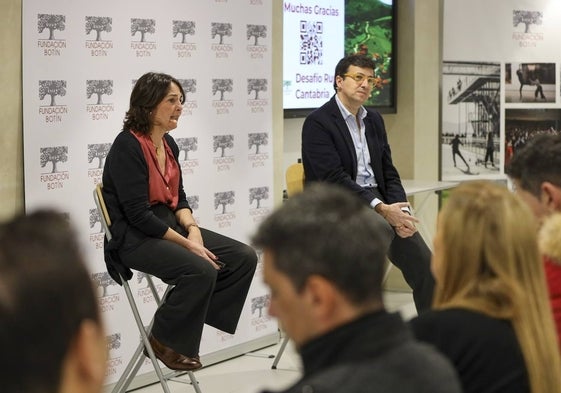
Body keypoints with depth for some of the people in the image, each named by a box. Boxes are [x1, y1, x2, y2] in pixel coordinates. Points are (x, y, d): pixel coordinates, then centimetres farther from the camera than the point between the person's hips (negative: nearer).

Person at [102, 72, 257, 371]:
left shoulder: (169, 144, 10)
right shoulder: (127, 147, -16)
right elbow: (138, 214, -21)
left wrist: (192, 229, -6)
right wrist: (186, 243, -21)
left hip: (169, 226, 9)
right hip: (135, 237, -9)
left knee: (244, 257, -6)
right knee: (202, 270, -31)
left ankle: (187, 318, 2)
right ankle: (164, 340, -9)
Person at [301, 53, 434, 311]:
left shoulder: (374, 120, 17)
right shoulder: (317, 123, -6)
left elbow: (388, 174, 15)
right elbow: (334, 178, -15)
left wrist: (400, 211, -5)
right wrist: (382, 209, -22)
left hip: (378, 202, 7)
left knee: (424, 265, -11)